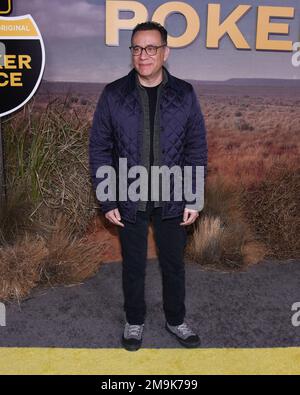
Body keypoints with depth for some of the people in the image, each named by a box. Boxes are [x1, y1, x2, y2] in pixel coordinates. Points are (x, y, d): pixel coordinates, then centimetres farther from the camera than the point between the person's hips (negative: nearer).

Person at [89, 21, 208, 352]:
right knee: (133, 266, 15)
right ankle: (134, 321, 38)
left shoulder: (184, 94, -3)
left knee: (174, 264, 15)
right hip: (130, 201, 0)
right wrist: (107, 201, -6)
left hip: (172, 200, 1)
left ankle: (175, 320, 38)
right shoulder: (113, 95, -5)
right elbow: (99, 149, -2)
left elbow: (197, 148, 0)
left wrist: (194, 199, -4)